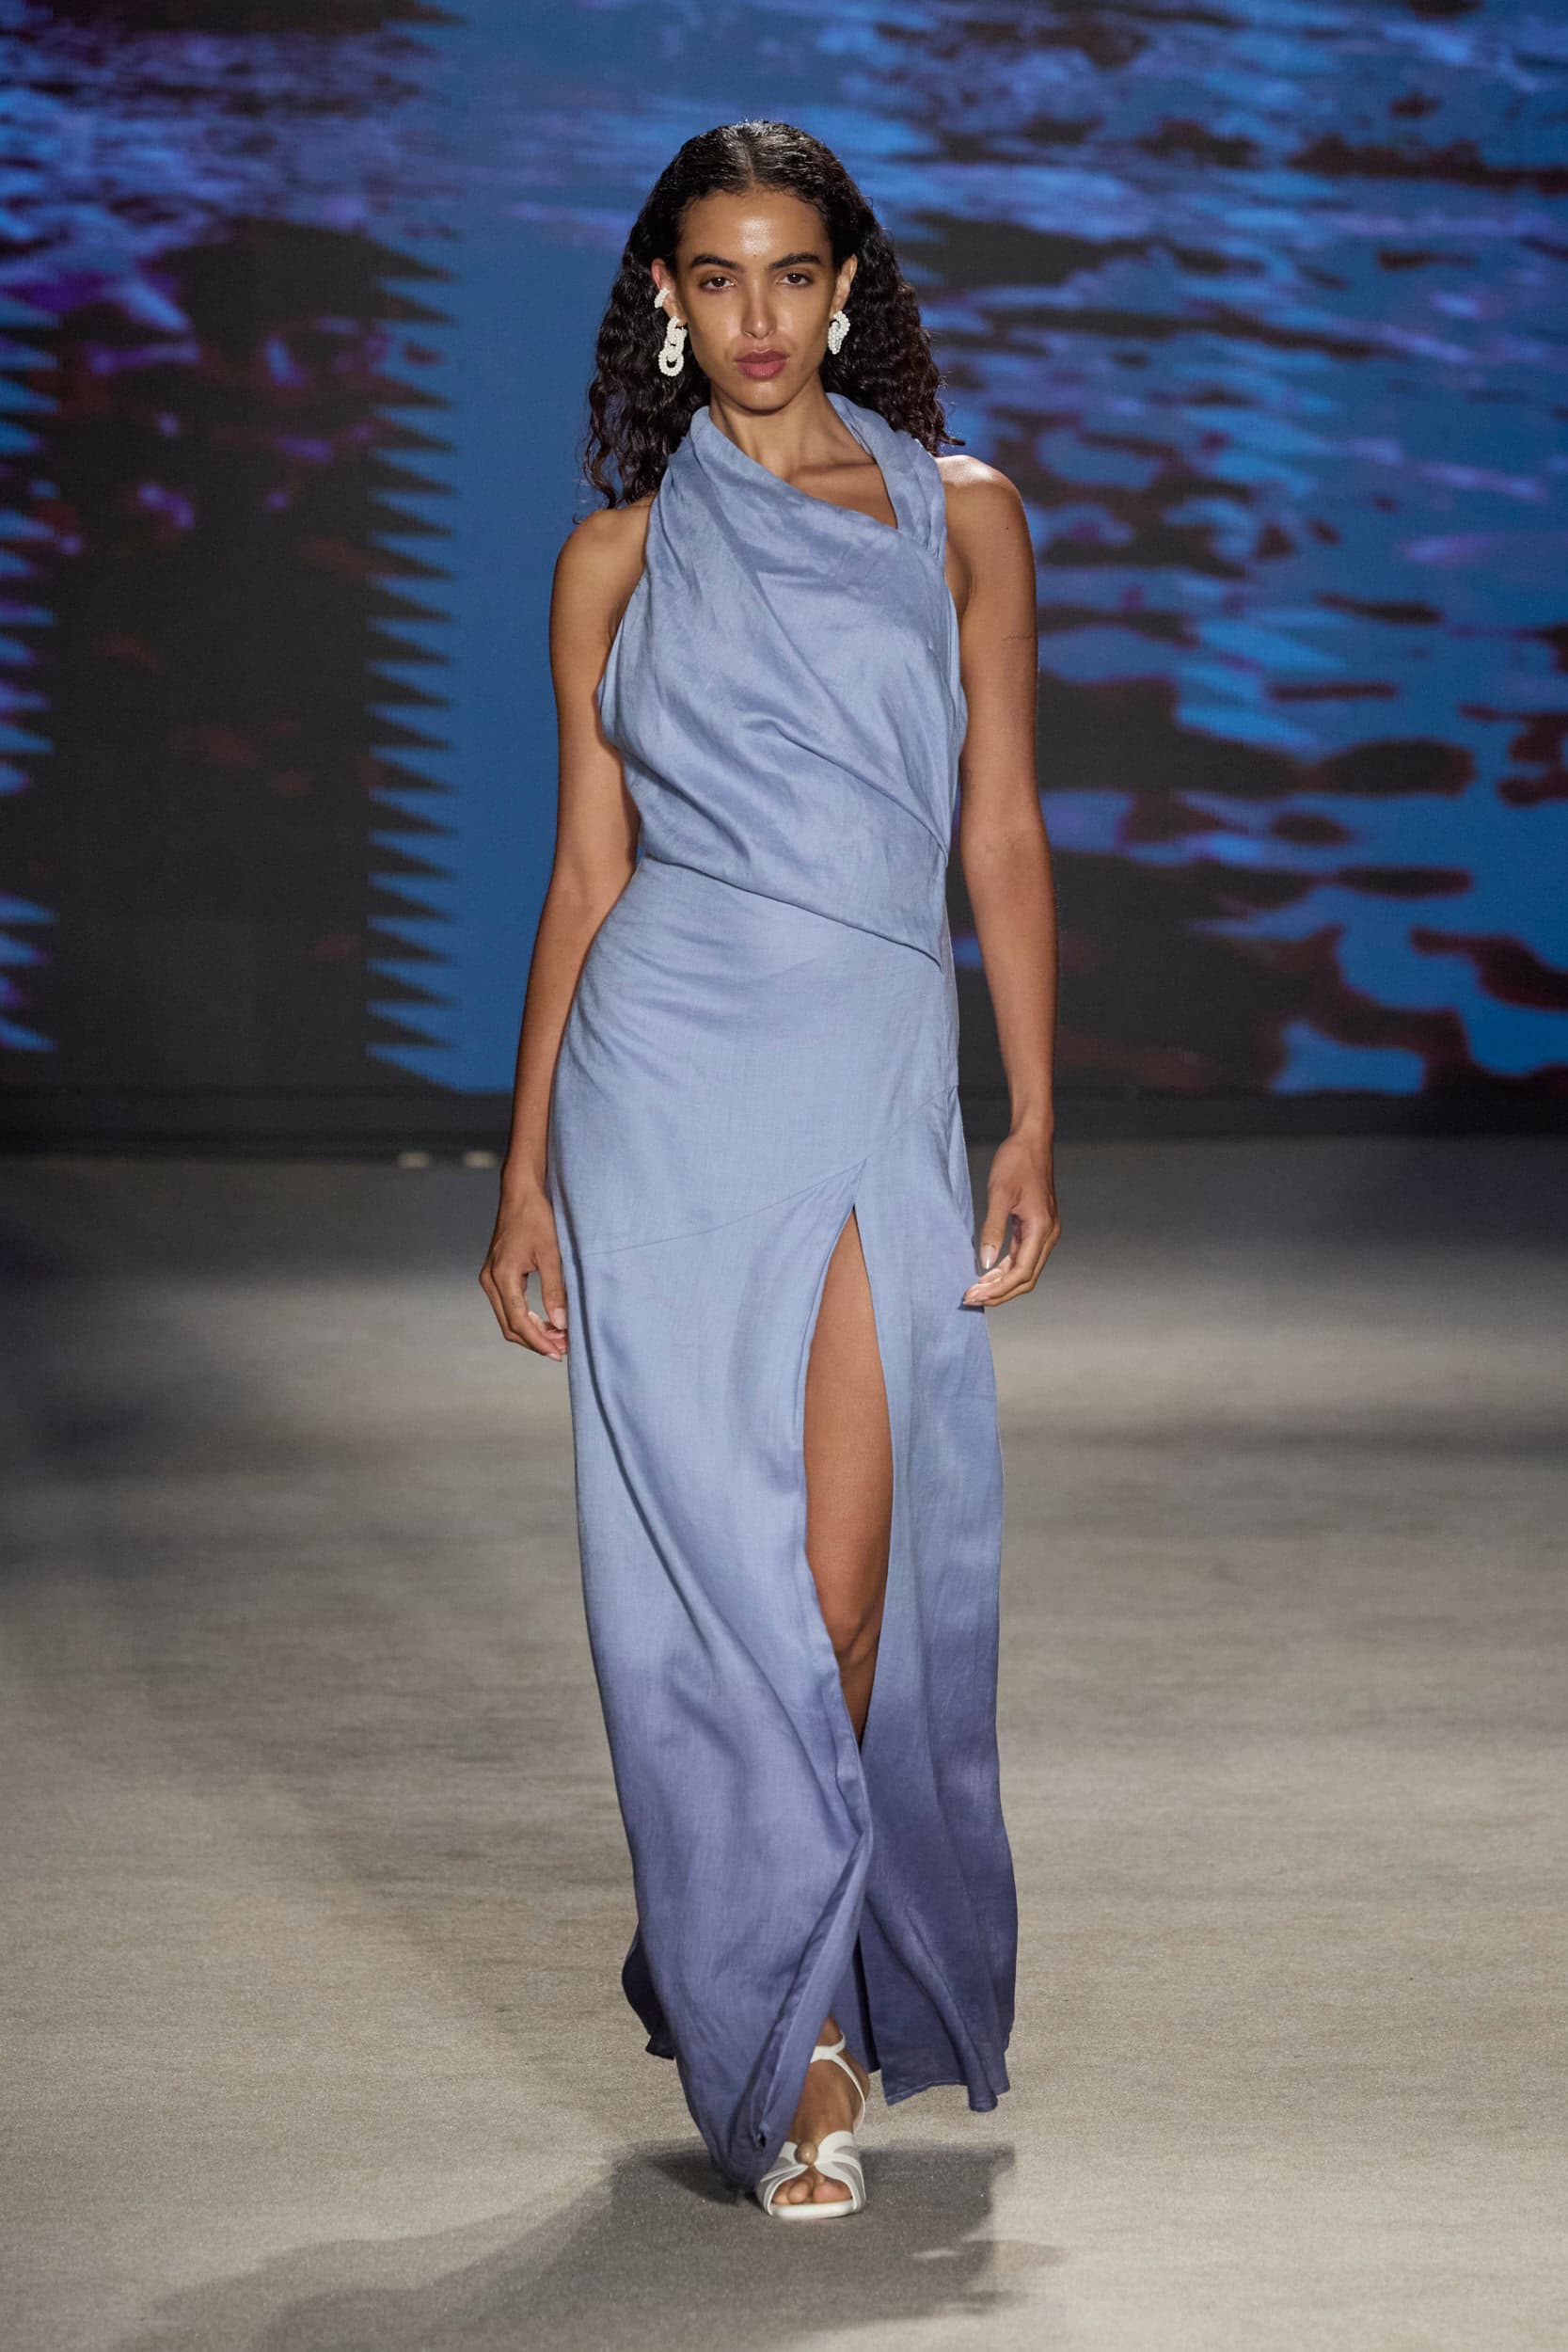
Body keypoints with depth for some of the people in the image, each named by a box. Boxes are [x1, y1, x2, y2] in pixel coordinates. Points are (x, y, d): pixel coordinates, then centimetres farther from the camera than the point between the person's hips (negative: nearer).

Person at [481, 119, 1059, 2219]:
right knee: (719, 1569, -2)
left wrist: (1036, 1123, 1)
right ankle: (792, 2048, 8)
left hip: (879, 1082, 1)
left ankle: (782, 1965, 20)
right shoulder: (621, 556, 9)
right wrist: (525, 1176, 6)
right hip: (663, 1077, 0)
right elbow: (586, 875, 10)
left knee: (856, 1573, -4)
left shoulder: (960, 513, 10)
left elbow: (1004, 839, 8)